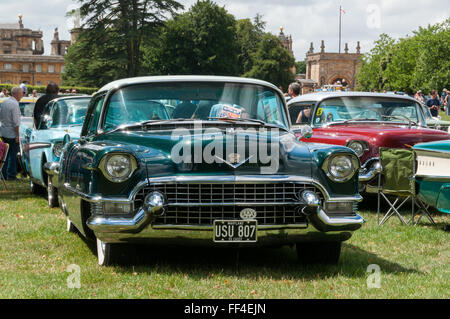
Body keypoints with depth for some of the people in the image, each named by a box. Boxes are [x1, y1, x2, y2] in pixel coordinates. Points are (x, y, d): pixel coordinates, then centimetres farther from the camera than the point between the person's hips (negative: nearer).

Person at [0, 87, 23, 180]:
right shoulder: (15, 104, -17)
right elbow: (15, 121, -20)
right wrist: (17, 134, -16)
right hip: (12, 133, -8)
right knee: (13, 154, -1)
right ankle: (11, 175, 1)